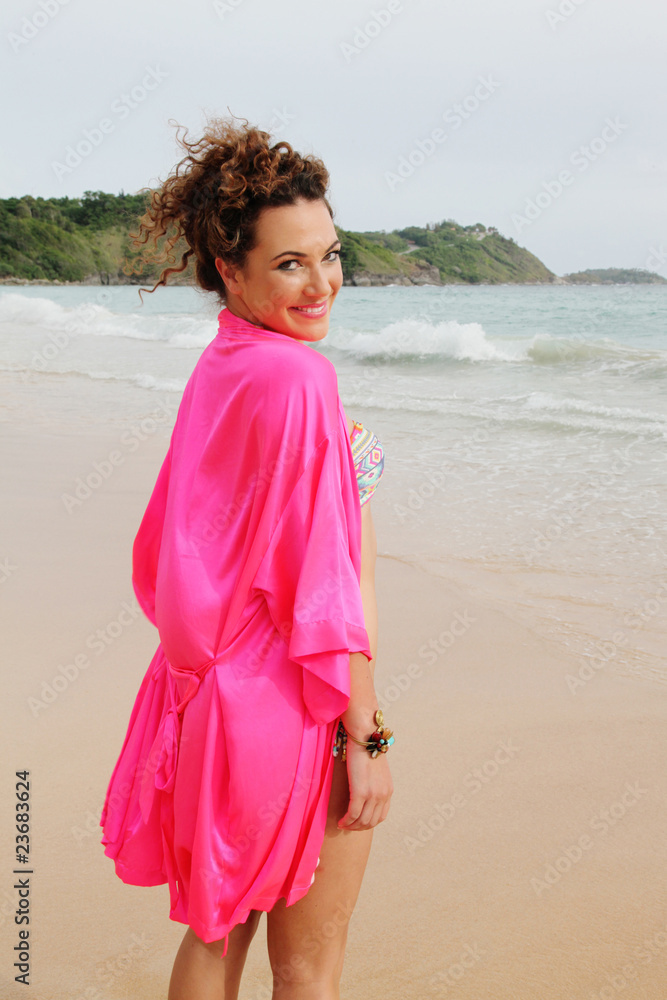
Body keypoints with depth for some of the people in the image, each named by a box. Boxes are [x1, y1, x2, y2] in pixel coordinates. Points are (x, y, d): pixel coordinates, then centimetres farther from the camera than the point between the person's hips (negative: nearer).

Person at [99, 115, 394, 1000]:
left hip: (215, 689, 8)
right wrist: (367, 739, -16)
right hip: (295, 705, -8)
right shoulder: (298, 377, -20)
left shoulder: (218, 368, 5)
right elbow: (325, 583, -21)